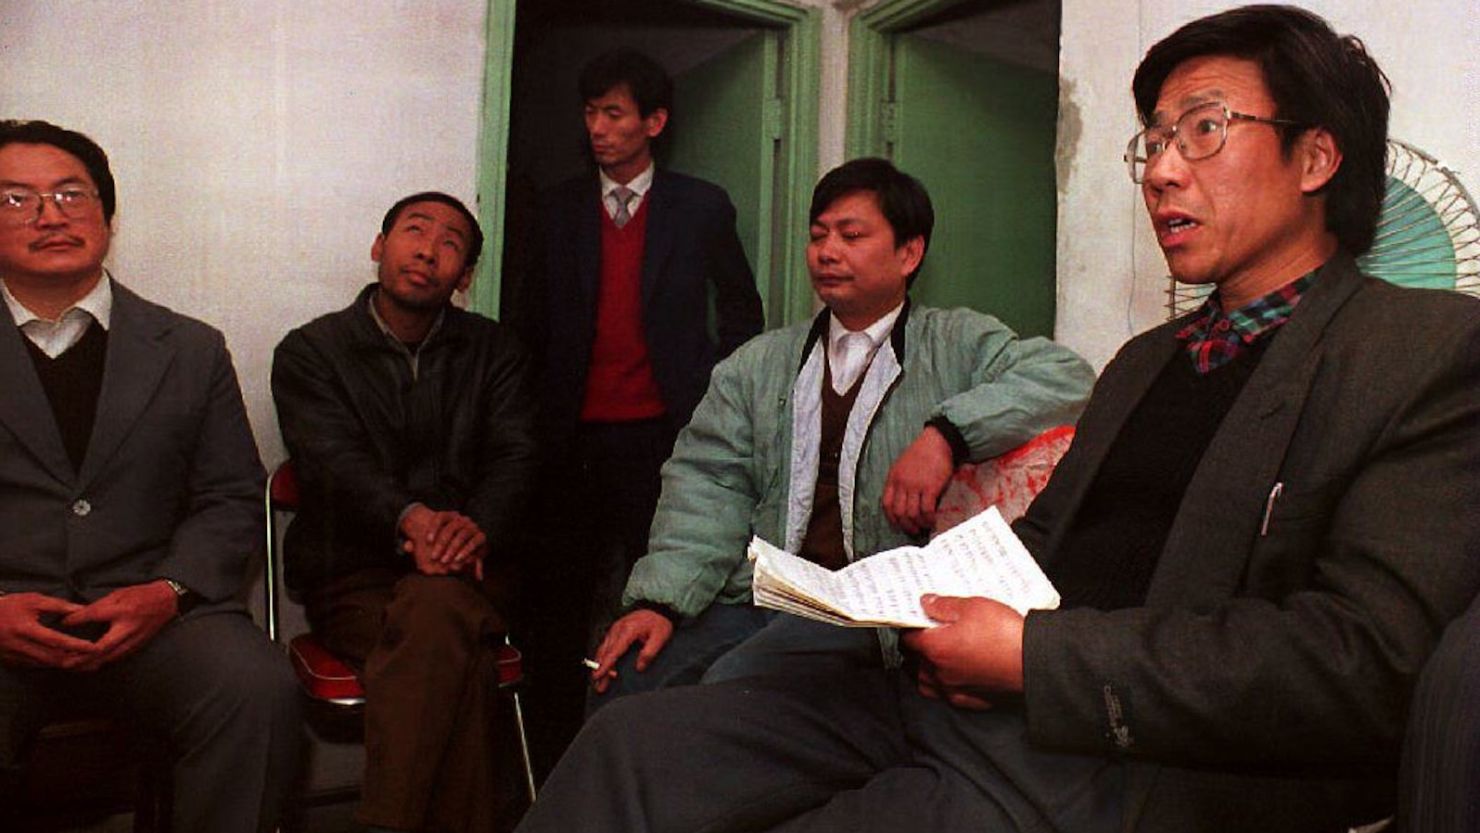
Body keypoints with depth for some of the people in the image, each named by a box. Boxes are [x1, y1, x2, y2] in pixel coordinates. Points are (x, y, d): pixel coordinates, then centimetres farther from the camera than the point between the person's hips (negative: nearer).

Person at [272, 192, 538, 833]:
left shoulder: (494, 352, 16)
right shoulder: (310, 352, 10)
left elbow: (514, 456, 2)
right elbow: (333, 461, -8)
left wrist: (476, 527, -22)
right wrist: (410, 518, -29)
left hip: (463, 569, 1)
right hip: (352, 575, -1)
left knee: (437, 607, -36)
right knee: (460, 669, -33)